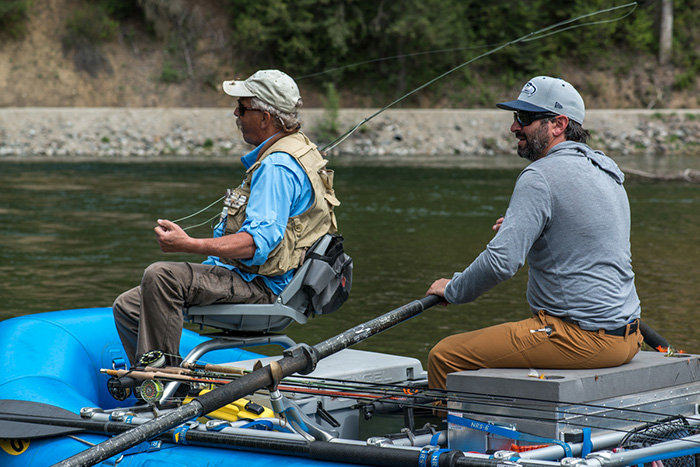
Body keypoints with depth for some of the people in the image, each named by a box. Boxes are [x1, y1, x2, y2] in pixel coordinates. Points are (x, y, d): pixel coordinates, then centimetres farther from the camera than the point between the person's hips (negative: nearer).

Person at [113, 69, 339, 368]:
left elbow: (258, 242, -28)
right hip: (245, 277, 11)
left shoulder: (278, 167, -18)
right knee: (127, 308, 5)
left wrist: (189, 245, -34)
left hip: (259, 287, -11)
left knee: (160, 276, -29)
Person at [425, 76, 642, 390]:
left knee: (444, 357, -6)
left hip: (581, 338, -10)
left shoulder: (541, 177, -15)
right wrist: (521, 230, 18)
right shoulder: (605, 171, 14)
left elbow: (501, 261, -23)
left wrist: (453, 290, -5)